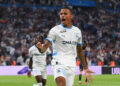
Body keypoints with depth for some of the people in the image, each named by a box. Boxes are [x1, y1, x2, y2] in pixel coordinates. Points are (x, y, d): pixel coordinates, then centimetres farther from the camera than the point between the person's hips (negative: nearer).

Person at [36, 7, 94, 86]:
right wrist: (41, 48, -33)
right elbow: (46, 46, -9)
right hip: (59, 62, -5)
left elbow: (80, 51, 21)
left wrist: (85, 68, 19)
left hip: (72, 64, 5)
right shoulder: (55, 30, 0)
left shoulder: (77, 31, 14)